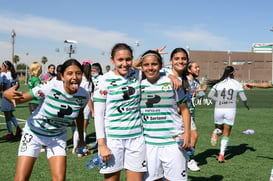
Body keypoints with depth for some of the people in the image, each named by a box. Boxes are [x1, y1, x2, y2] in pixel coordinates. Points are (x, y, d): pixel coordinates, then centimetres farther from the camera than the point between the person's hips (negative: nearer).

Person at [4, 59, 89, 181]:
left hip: (58, 137, 3)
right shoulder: (50, 88, -29)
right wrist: (11, 95, -49)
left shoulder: (83, 95, -16)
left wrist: (81, 139, 14)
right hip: (34, 133, -3)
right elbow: (19, 99, -26)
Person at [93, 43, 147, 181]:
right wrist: (101, 145, -11)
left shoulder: (138, 75, 2)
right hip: (112, 137, -3)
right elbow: (98, 115, -7)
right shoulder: (105, 80, -7)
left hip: (136, 136, 3)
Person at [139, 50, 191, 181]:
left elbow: (184, 109, 3)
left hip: (173, 141, -2)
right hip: (149, 143, 3)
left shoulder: (172, 82, -2)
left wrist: (187, 134, -6)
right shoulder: (139, 85, 5)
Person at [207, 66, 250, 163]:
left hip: (218, 109, 1)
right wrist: (246, 105, 23)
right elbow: (243, 98, 3)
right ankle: (221, 155, -2)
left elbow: (210, 95, -6)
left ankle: (215, 133, -13)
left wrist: (219, 101, 8)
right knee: (226, 133, 7)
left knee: (219, 129, 24)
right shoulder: (237, 84, 2)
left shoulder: (218, 83, 5)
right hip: (230, 110, -1)